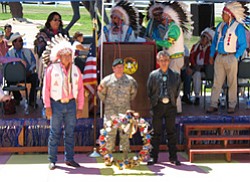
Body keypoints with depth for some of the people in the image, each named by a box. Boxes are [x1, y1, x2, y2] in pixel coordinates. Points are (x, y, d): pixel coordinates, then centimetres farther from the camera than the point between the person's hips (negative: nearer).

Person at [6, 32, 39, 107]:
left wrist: (30, 71, -14)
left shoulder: (28, 51, 15)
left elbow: (34, 63, 6)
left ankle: (31, 100, -15)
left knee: (35, 77, -32)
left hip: (28, 74, 1)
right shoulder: (9, 53, 7)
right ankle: (17, 98, -1)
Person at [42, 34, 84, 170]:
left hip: (71, 104, 3)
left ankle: (69, 159, 17)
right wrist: (47, 106, -8)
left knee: (70, 133, 8)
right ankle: (52, 160, 6)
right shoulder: (52, 69, -1)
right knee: (55, 133, 0)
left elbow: (80, 89, 11)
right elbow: (46, 88, -2)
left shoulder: (75, 70, 9)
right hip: (56, 104, -3)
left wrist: (80, 107, 6)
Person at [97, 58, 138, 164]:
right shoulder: (107, 80, 2)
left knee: (125, 134, 3)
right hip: (110, 111, -1)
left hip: (125, 111, 1)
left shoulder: (130, 80, 6)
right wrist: (106, 103, 10)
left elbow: (133, 93, 21)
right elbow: (102, 94, 13)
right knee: (110, 134, -1)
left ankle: (126, 158, 10)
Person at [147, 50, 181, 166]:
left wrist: (173, 100, 6)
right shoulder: (153, 75, 1)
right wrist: (153, 102, 2)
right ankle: (153, 157, 11)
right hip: (157, 105, -1)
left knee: (171, 131, 6)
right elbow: (149, 91, 7)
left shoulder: (175, 75, 3)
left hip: (170, 105, 1)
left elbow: (177, 91, 12)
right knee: (156, 132, 5)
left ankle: (173, 157, 12)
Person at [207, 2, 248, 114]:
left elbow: (243, 45, -6)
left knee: (232, 82, 2)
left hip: (231, 57, -5)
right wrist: (211, 55, 14)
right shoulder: (220, 26, 12)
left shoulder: (238, 27, -6)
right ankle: (213, 105, 6)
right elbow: (214, 41, 19)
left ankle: (232, 105, 9)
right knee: (217, 82, 4)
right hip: (219, 57, 5)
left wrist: (236, 57, -13)